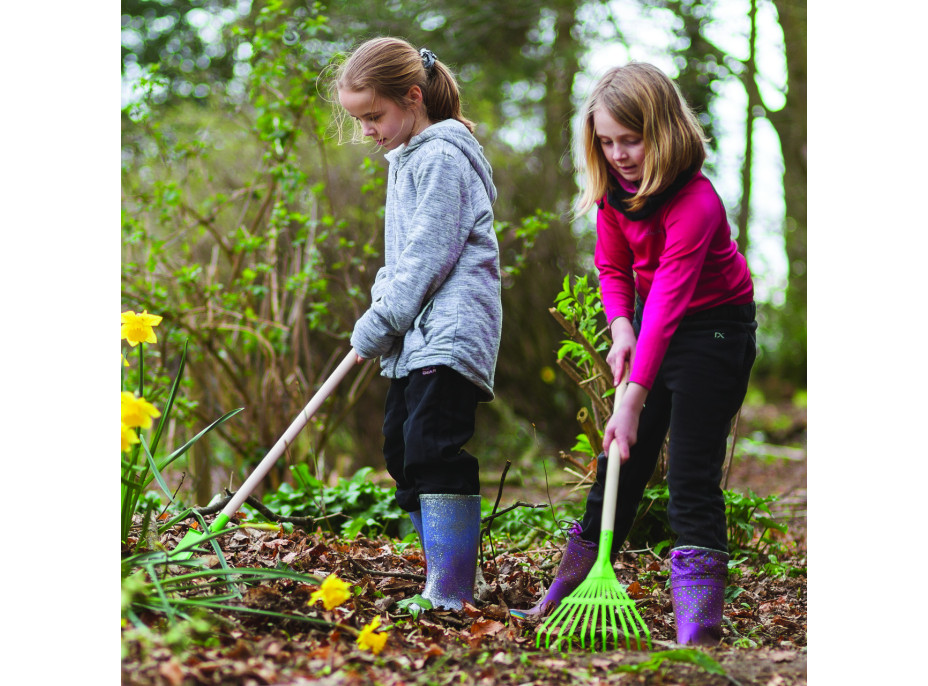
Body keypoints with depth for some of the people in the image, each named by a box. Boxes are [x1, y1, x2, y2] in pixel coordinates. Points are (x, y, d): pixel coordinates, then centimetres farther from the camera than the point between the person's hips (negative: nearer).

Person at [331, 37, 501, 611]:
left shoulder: (442, 157, -11)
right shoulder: (407, 159, 20)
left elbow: (429, 255, -16)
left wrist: (378, 325, -12)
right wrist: (382, 314, 11)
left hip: (451, 331, -11)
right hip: (417, 337, 11)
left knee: (435, 452, -17)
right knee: (402, 451, 10)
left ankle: (451, 595, -17)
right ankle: (447, 584, 16)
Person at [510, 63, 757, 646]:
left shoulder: (695, 203, -30)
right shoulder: (615, 187, -7)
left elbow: (668, 301, -36)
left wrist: (634, 400, -40)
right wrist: (621, 329, -15)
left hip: (715, 327, -7)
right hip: (649, 326, 7)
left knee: (692, 473, -13)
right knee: (621, 462, 11)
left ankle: (699, 623, -12)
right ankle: (572, 587, 21)